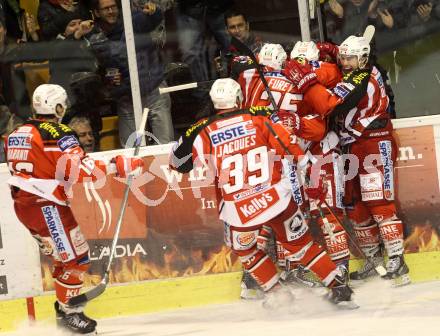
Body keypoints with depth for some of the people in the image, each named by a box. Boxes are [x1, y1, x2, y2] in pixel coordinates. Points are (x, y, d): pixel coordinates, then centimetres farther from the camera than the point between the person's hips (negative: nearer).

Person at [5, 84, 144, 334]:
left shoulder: (18, 133, 13)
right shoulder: (58, 134, -12)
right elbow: (79, 168, -23)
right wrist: (119, 167, -20)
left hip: (23, 205, 9)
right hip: (46, 206, -9)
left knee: (64, 255, 19)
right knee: (76, 257, -3)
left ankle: (64, 304, 24)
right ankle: (68, 312, 1)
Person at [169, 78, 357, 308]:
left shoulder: (204, 131, -1)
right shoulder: (259, 118, 1)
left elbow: (178, 163, 10)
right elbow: (292, 150, 0)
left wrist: (191, 134, 26)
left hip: (237, 210, -1)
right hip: (277, 199, 1)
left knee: (244, 250, 29)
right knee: (301, 244, 18)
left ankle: (275, 292, 26)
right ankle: (339, 287, 15)